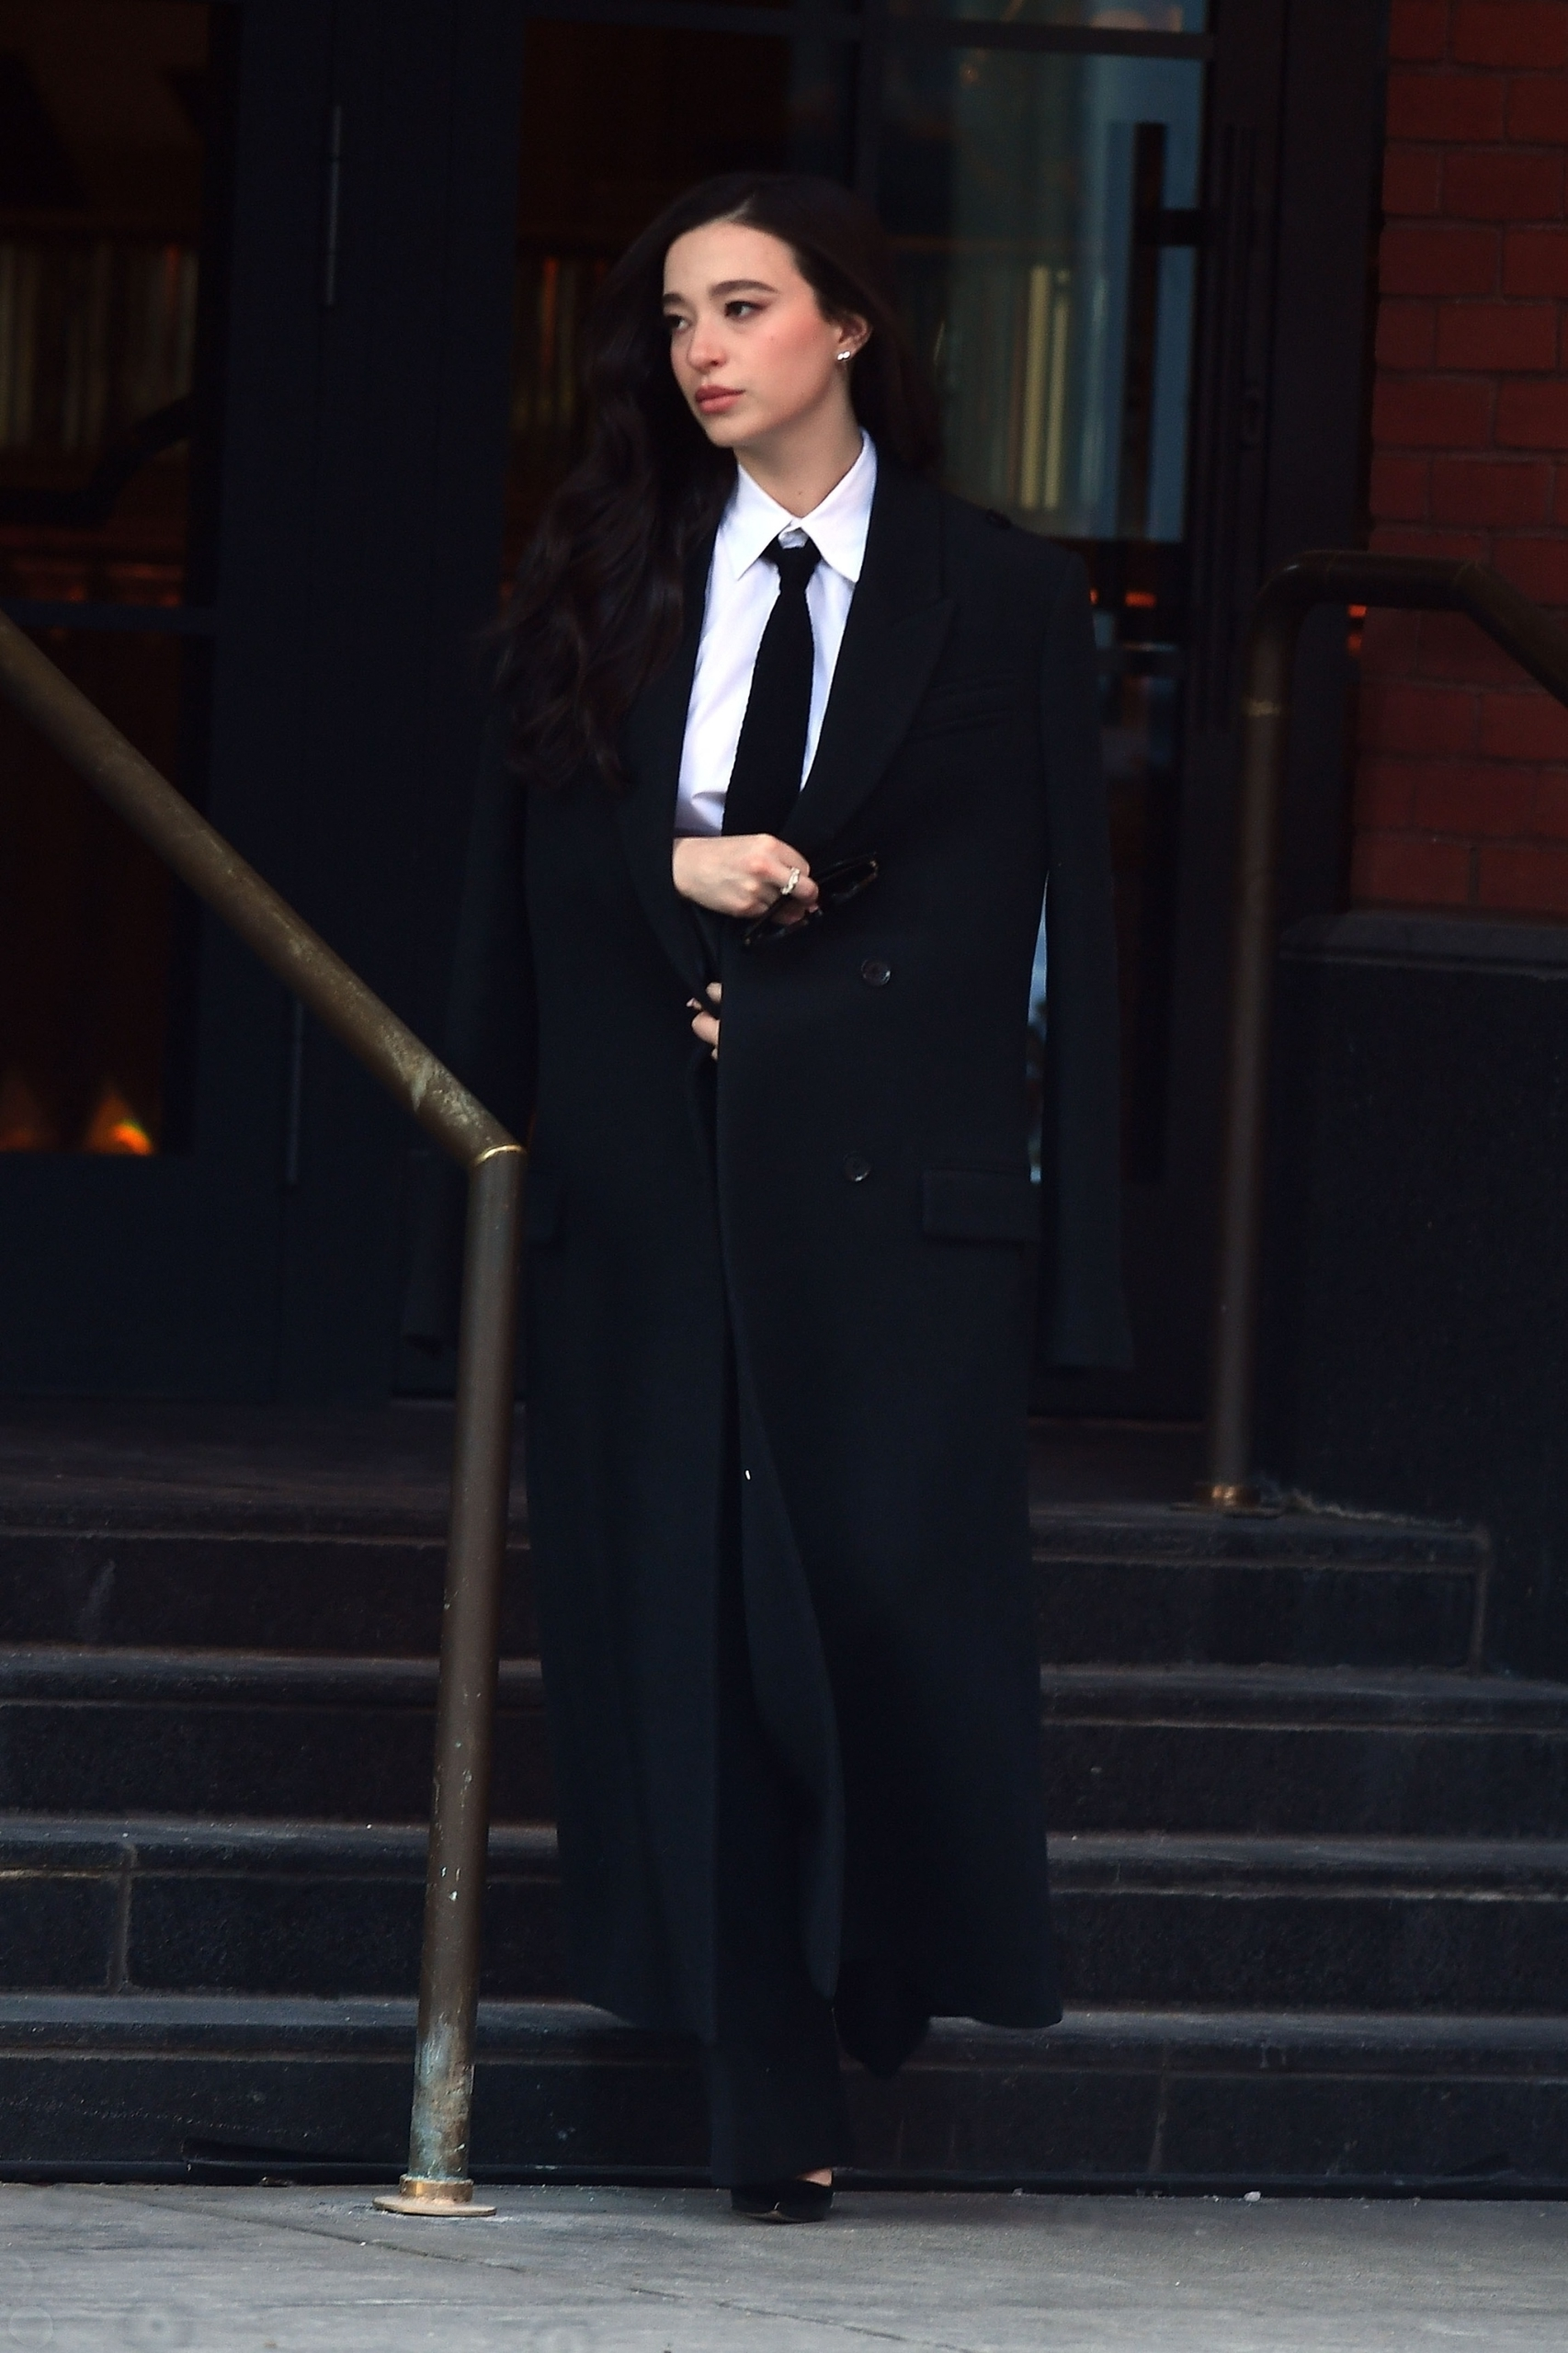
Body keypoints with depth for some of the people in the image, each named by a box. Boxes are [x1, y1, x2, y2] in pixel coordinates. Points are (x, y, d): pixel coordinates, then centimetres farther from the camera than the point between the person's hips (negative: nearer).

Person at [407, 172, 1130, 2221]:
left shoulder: (1005, 599, 6)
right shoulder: (598, 590, 13)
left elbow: (1061, 920, 3)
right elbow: (517, 873, 12)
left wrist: (1077, 1243, -4)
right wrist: (677, 867, -10)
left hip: (897, 1195, -2)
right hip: (648, 1186, 2)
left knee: (891, 1572, -14)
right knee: (683, 1610, -1)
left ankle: (905, 1964, 11)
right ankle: (774, 2108, 3)